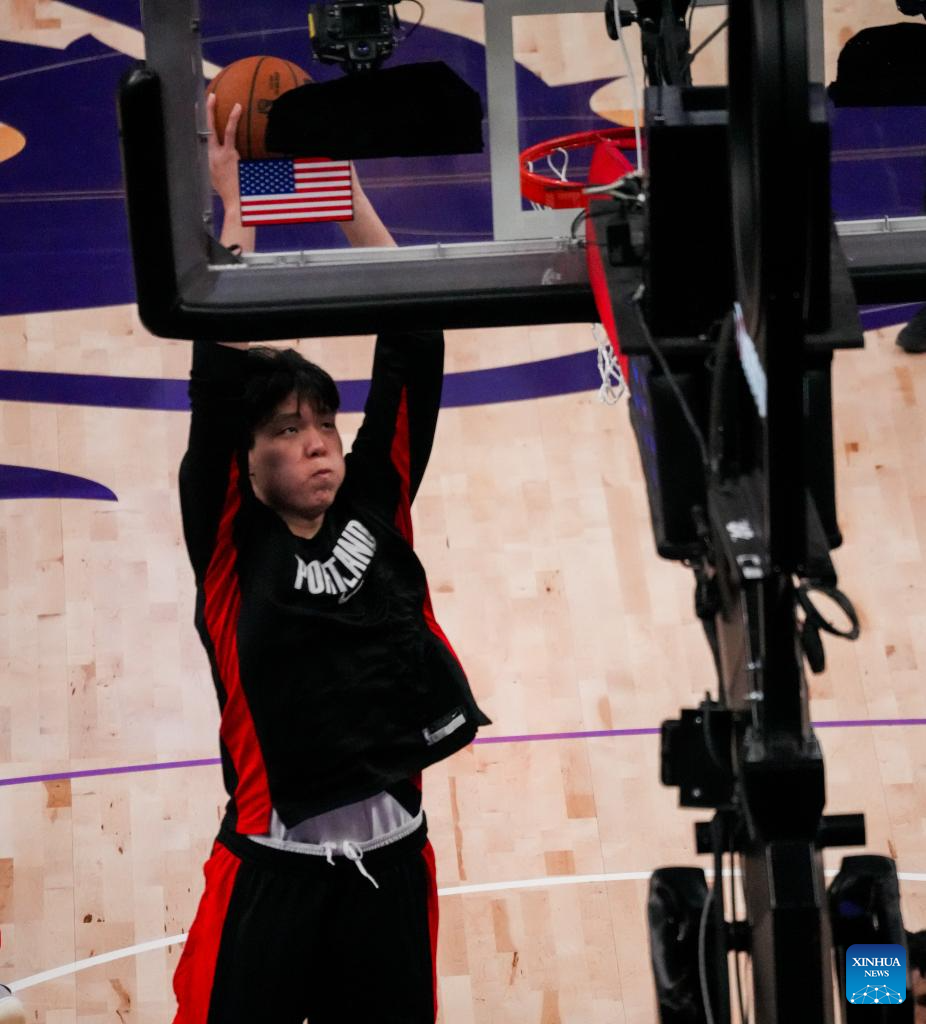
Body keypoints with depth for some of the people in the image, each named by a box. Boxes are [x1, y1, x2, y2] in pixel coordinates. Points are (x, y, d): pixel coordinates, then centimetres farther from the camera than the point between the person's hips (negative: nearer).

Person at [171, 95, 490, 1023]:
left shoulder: (376, 509, 6)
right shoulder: (231, 545, -2)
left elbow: (411, 343, 3)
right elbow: (221, 372, -11)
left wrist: (344, 186, 1)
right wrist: (230, 197, -8)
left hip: (393, 855, 4)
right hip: (273, 866, -4)